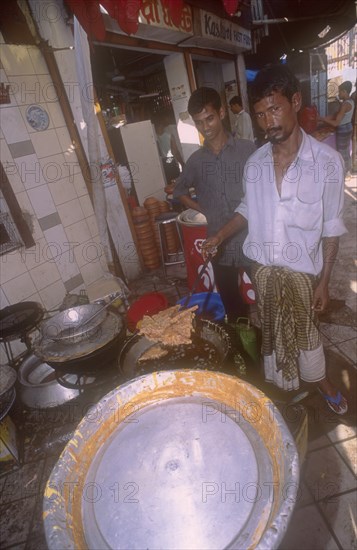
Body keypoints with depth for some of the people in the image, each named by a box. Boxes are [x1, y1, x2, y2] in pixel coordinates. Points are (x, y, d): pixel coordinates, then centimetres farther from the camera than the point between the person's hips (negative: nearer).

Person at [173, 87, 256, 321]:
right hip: (220, 246, 3)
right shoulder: (196, 160, 5)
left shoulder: (247, 149, -5)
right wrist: (204, 210, 7)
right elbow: (180, 190, 19)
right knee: (232, 306, 17)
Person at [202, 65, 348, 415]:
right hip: (263, 267, 3)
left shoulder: (326, 161, -13)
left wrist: (324, 280, -8)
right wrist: (220, 235, -5)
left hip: (302, 269, -3)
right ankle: (283, 389, 45)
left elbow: (331, 227, -8)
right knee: (273, 333, 19)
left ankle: (321, 382, 46)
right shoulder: (255, 162, -3)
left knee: (307, 331, 15)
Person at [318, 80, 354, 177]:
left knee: (342, 153, 4)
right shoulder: (350, 101, 4)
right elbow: (336, 115, 8)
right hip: (348, 128, 10)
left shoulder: (345, 104, -27)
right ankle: (348, 171, 35)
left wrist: (322, 119, -23)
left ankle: (344, 174, 17)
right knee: (347, 151, 21)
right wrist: (325, 118, -1)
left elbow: (336, 123, -29)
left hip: (343, 131, -10)